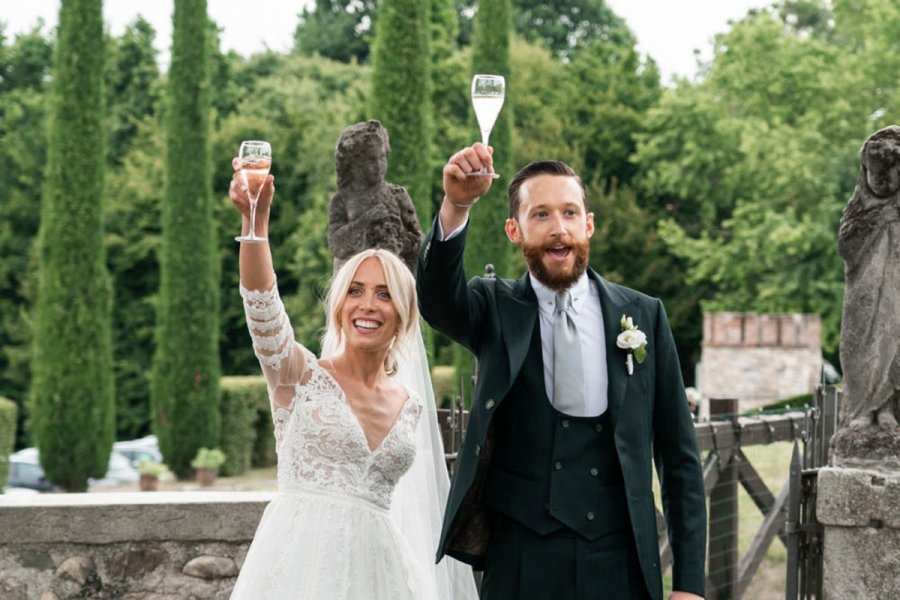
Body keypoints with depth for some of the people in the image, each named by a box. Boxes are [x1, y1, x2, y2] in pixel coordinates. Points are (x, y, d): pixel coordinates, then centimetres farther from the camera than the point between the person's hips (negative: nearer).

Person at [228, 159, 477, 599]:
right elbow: (261, 304, -18)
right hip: (302, 559, -4)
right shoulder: (300, 376, 0)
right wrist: (256, 218, -31)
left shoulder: (412, 407, 11)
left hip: (376, 563, 4)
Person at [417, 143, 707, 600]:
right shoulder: (495, 311, 3)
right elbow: (436, 296, -20)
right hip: (519, 561, -1)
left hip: (619, 561, 1)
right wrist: (456, 207, -38)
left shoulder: (643, 316, 3)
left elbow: (677, 454, 4)